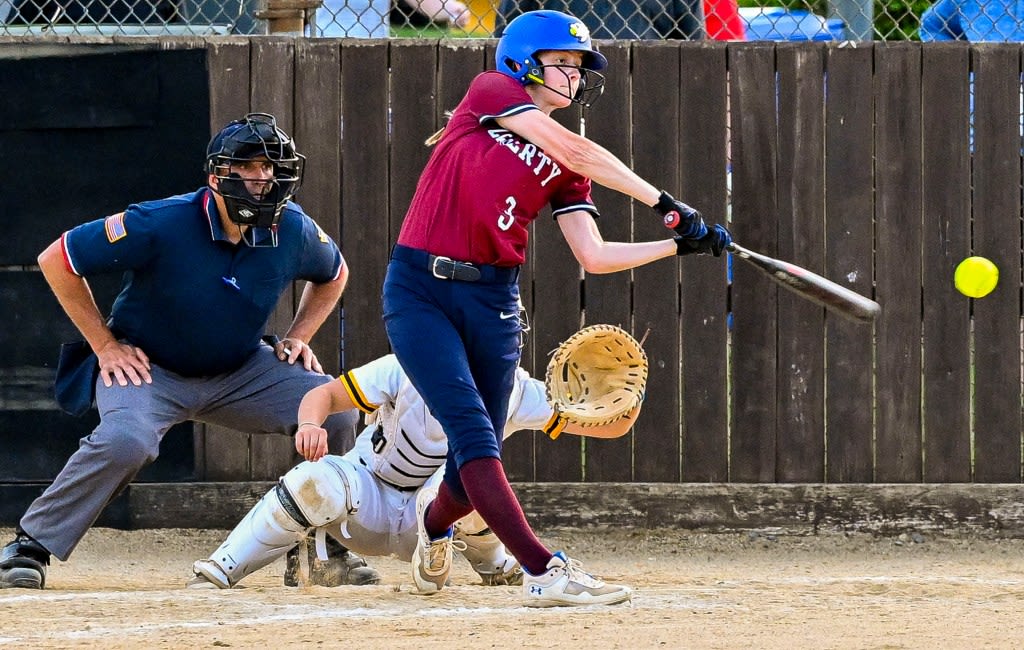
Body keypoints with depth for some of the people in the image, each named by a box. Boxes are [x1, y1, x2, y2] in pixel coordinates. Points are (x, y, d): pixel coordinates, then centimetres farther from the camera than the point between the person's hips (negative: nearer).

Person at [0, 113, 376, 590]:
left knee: (336, 410, -13)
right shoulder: (161, 225, -25)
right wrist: (105, 346, -14)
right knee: (125, 440, -35)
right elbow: (57, 259, -16)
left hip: (239, 371, 5)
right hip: (147, 367, -5)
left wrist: (298, 337, 1)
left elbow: (333, 274, 15)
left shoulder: (294, 231, -11)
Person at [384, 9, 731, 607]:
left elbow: (595, 257, 6)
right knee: (473, 431, -17)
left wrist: (680, 244, -3)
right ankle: (545, 572, -24)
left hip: (492, 299, 5)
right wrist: (664, 202, -12)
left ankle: (434, 522, 41)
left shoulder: (564, 171, 13)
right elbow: (573, 149, -12)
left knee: (475, 461, 6)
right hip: (419, 289, -5)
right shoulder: (491, 91, -1)